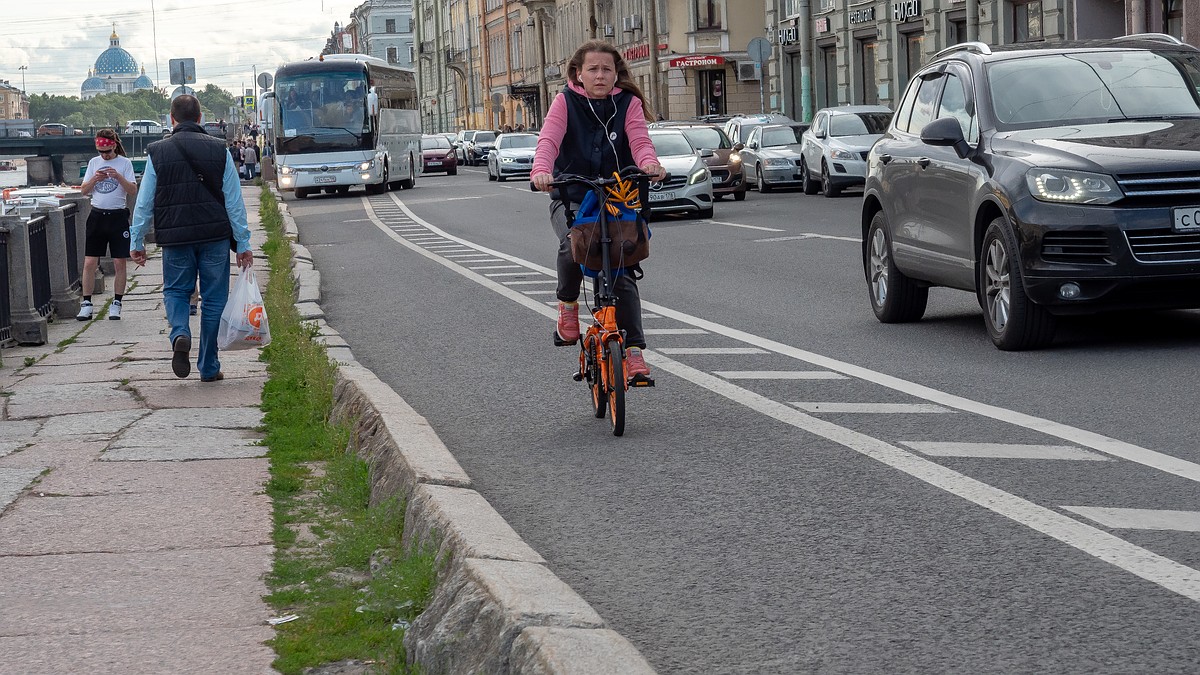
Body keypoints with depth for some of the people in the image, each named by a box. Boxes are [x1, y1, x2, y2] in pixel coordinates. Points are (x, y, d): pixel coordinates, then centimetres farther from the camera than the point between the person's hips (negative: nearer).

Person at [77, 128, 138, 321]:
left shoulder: (124, 163, -1)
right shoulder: (93, 162, 9)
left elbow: (133, 191, -7)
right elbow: (83, 190, 8)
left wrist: (118, 177, -21)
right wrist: (94, 179, -10)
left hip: (117, 216, -3)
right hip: (97, 216, 3)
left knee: (120, 263, 0)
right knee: (89, 262, -1)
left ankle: (116, 305, 9)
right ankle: (86, 304, 4)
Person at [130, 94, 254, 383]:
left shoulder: (157, 153, -1)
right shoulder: (219, 151, 0)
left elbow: (144, 203, 2)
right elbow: (234, 202, 1)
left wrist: (137, 242, 11)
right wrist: (243, 243, 6)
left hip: (175, 239, 0)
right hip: (215, 236, 0)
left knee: (176, 291, 16)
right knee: (213, 299, 8)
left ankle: (180, 335, -14)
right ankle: (209, 368, 12)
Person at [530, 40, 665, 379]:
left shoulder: (628, 103, 1)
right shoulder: (566, 102, -2)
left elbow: (640, 140, -15)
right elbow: (549, 140, -17)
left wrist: (649, 163, -39)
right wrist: (541, 170, -39)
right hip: (571, 198, -1)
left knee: (623, 272, -9)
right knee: (573, 246, -31)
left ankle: (634, 349, -3)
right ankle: (567, 304, -3)